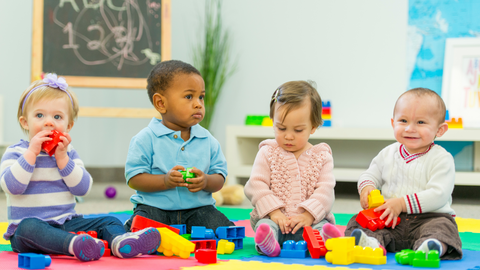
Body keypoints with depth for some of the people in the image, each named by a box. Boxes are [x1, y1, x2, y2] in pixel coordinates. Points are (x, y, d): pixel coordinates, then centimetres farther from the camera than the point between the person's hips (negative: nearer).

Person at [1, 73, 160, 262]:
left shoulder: (68, 152, 13)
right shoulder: (15, 152, 2)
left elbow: (83, 189, -2)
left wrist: (62, 158, -10)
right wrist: (31, 153, -17)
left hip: (67, 224, 5)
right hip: (29, 223, -5)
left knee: (110, 222, -11)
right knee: (29, 227, -38)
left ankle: (119, 242, -45)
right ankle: (73, 245, -63)